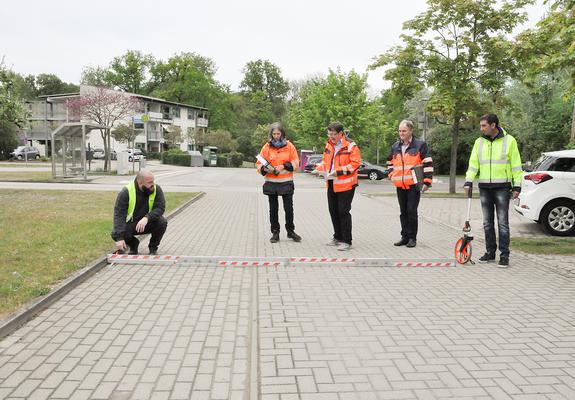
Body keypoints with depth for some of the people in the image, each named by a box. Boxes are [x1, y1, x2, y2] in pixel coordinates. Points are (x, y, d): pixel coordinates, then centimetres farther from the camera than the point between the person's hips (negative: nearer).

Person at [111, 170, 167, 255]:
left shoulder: (156, 189, -12)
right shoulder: (126, 192, -18)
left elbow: (160, 208, -19)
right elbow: (119, 214, -23)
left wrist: (146, 218, -39)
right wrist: (119, 238, -34)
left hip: (148, 223, 1)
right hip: (130, 224, -1)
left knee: (162, 222, -29)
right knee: (115, 234, -27)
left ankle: (153, 247, -1)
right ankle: (133, 244, 8)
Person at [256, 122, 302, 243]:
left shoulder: (289, 146, 2)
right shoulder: (267, 147, 3)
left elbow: (295, 163, 1)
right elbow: (259, 164, 4)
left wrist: (284, 166, -14)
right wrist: (265, 169, -17)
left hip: (286, 182, -1)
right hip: (271, 182, 1)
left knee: (289, 208, 3)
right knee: (273, 209, 8)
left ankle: (290, 231, 20)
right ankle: (275, 232, 18)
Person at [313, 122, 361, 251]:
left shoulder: (351, 146, -13)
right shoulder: (328, 145, 10)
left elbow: (355, 163, -17)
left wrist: (339, 171, -24)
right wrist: (319, 168, 1)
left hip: (345, 185, -8)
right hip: (331, 184, 8)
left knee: (343, 212, -5)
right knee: (333, 211, 15)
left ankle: (346, 241, 5)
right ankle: (338, 237, 29)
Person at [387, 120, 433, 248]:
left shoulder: (420, 145, -3)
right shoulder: (395, 147, 13)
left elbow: (428, 163, -6)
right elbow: (390, 162, 28)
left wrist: (427, 181, -10)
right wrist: (391, 175, 14)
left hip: (414, 184, -5)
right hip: (400, 185, 5)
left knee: (411, 211, -5)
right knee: (403, 212, 11)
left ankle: (412, 238, 6)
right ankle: (405, 237, 20)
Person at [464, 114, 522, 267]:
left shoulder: (509, 140, -1)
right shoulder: (479, 142, 9)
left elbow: (516, 164, -1)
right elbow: (473, 163, 7)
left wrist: (517, 186, -5)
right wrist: (469, 181, -7)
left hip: (502, 187, -4)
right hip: (484, 187, 4)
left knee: (502, 222, -3)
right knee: (487, 223, 10)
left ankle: (504, 255, 3)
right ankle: (490, 252, 20)